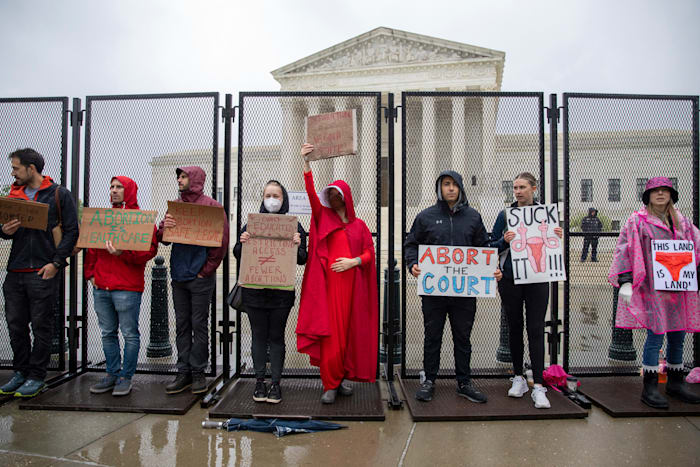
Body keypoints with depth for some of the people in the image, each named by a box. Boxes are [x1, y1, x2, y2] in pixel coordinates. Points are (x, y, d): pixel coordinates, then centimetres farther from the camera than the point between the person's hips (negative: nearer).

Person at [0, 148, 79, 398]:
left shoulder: (59, 195, -1)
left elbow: (71, 231, -5)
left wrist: (56, 262, -13)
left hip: (43, 272, -5)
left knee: (41, 326, 2)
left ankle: (36, 377, 13)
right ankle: (21, 372, 25)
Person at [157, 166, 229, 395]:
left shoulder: (211, 206, -4)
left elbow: (221, 241, -8)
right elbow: (163, 238, 13)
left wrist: (207, 270, -10)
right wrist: (164, 229, -11)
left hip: (200, 277, -5)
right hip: (178, 275, 6)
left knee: (199, 325, 2)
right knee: (182, 325, 10)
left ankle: (198, 372, 13)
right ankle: (183, 372, 19)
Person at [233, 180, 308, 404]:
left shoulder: (293, 225, 2)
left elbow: (302, 259, 1)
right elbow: (238, 255, 8)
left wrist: (297, 246, -20)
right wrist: (242, 243, -14)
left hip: (281, 291, -1)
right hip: (254, 290, 2)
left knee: (276, 337, 5)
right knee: (259, 336, 9)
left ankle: (276, 383, 15)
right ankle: (259, 381, 20)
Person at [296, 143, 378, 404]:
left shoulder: (359, 225, 13)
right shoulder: (323, 218, 9)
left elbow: (370, 253, 8)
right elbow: (312, 195, -6)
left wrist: (353, 261, -11)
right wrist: (306, 164, -16)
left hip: (351, 283, 2)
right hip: (328, 283, -2)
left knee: (347, 331, 6)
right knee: (330, 332, -5)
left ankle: (341, 377, 20)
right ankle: (330, 385, 1)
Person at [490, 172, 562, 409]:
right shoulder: (505, 214, 4)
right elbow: (492, 245, 4)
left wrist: (557, 237, -9)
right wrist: (505, 241, -16)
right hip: (510, 280, 1)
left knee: (536, 329, -3)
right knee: (515, 327, 10)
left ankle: (538, 386, 1)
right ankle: (518, 378, 24)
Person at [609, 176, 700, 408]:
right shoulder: (638, 220, -2)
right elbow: (625, 250, -7)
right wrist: (625, 281, -14)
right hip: (652, 287, -5)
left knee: (678, 335, 11)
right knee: (655, 335, -6)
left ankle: (675, 382, 27)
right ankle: (649, 388, 3)